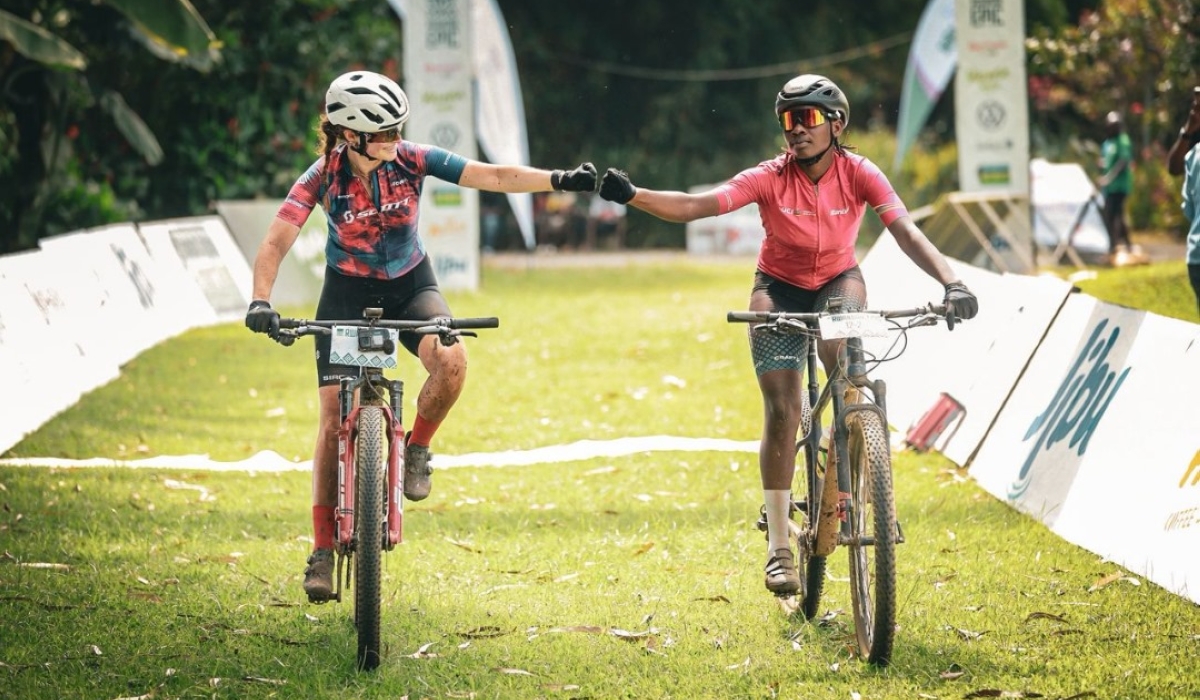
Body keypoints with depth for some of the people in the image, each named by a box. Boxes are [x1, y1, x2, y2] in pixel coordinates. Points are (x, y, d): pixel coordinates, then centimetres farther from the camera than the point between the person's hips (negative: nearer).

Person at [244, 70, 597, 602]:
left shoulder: (411, 160, -17)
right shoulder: (323, 176, -20)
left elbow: (492, 176, -20)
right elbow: (276, 243, -26)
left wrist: (559, 180, -33)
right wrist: (261, 301, -44)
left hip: (410, 285, 1)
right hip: (348, 292, -1)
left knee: (451, 361, -31)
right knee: (334, 419, -10)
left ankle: (416, 449, -2)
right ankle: (322, 550, 0)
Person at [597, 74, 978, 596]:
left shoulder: (859, 175, -21)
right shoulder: (771, 178, -22)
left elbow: (906, 233, -32)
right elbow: (694, 206, -32)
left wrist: (951, 282, -49)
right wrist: (632, 196, -49)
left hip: (838, 282, 0)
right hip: (780, 289, 0)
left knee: (840, 346, -33)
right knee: (781, 410, -9)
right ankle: (779, 547, -4)